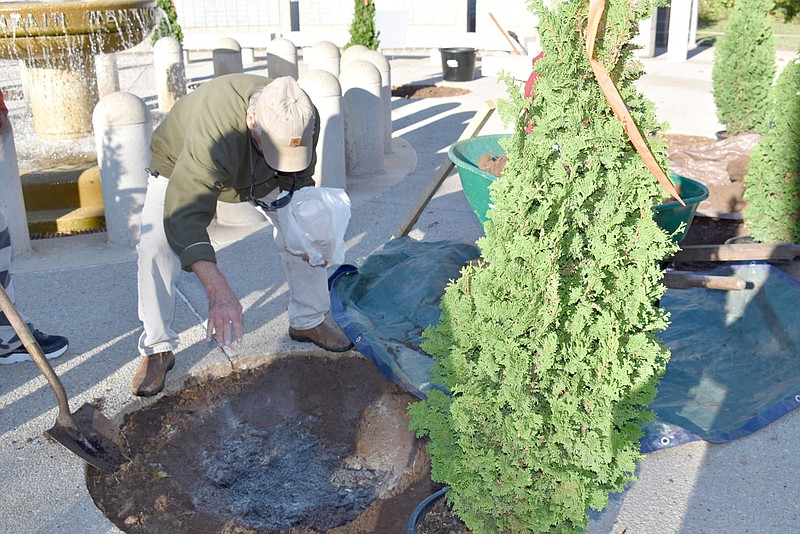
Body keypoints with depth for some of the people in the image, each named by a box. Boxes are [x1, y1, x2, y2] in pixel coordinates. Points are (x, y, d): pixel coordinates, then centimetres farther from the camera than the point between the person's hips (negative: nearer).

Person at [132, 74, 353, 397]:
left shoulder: (302, 119, -29)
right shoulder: (213, 131, -48)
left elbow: (299, 180, -8)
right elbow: (184, 215, -53)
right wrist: (218, 291, -63)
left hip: (258, 174, 5)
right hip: (180, 168, -4)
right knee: (156, 247, -24)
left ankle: (309, 321, 14)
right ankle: (157, 349, -6)